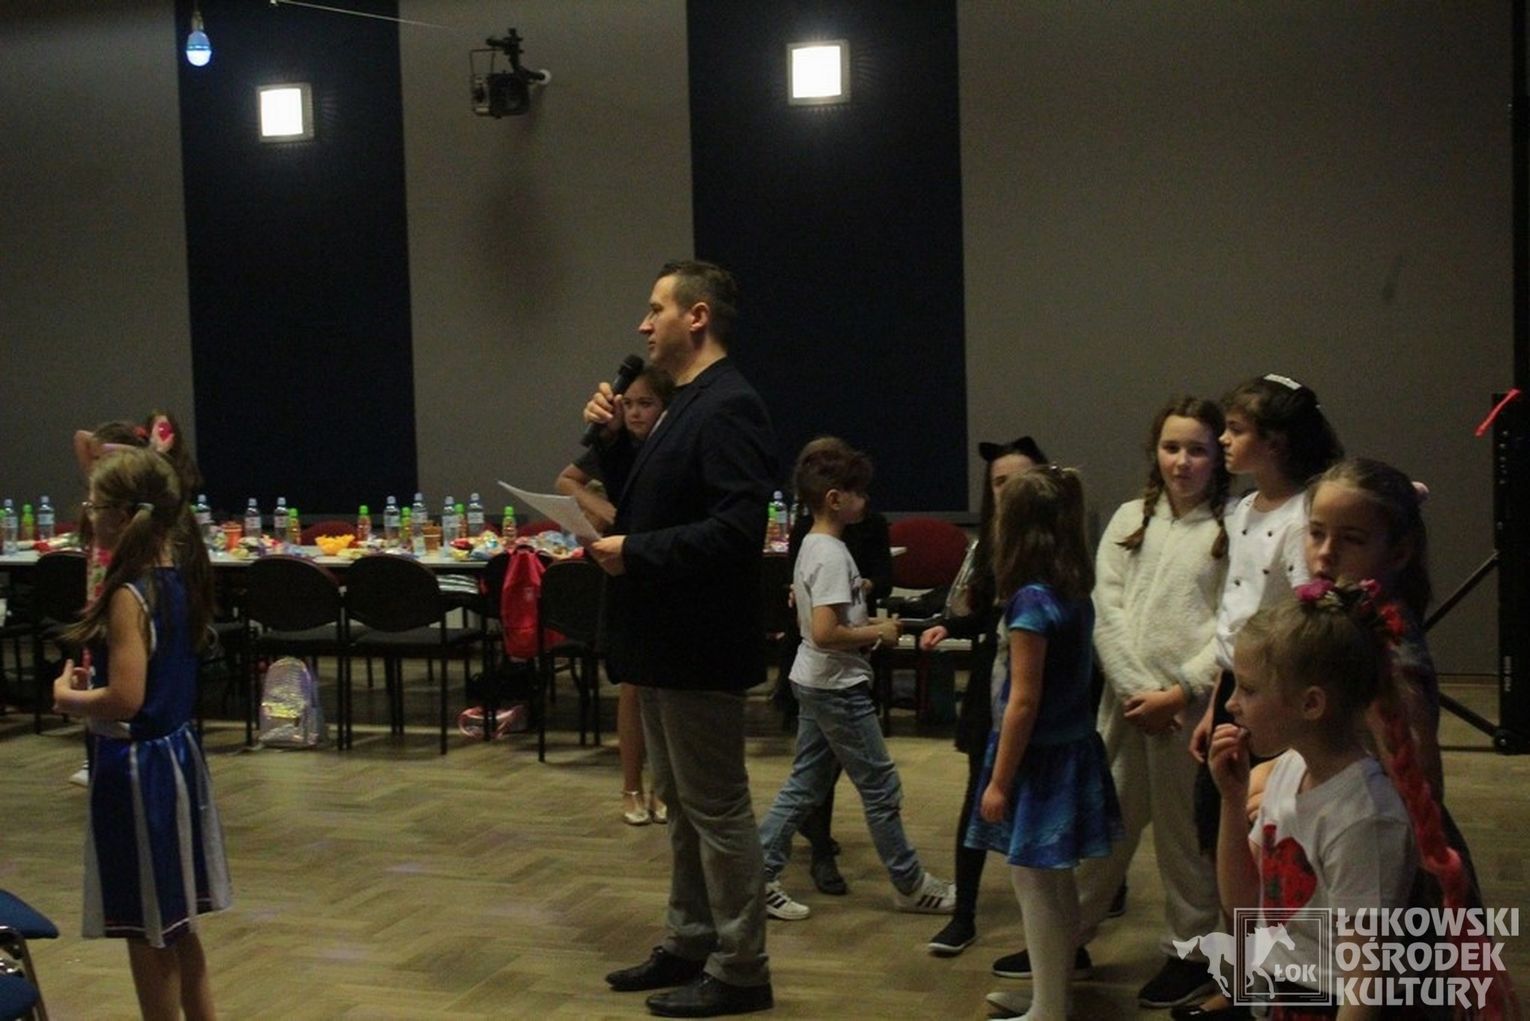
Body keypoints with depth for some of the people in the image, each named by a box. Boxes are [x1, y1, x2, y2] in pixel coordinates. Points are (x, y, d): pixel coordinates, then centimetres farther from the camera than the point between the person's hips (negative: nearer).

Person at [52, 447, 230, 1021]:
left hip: (136, 768, -9)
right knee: (174, 924, 20)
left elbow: (124, 700, -27)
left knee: (147, 931, 5)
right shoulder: (180, 581, 3)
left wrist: (68, 696, -12)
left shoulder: (128, 596, -21)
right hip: (176, 756, 9)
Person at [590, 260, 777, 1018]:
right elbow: (646, 503, 18)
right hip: (664, 641, 10)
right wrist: (610, 442, 4)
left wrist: (635, 553, -22)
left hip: (697, 645, -10)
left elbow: (737, 526, -27)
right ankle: (689, 944, 29)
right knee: (682, 804, 18)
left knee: (717, 809, -1)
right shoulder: (686, 406, 14)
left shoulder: (728, 407, -18)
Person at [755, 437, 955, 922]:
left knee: (803, 786, 13)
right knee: (881, 788, 3)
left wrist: (865, 620, 11)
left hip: (813, 683, 10)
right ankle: (910, 885, 16)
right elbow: (825, 633, -28)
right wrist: (878, 633, -16)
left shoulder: (810, 546, 9)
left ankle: (760, 876, 14)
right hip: (839, 688, -10)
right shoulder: (833, 555, -21)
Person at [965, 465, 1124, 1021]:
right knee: (1056, 882, 18)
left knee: (1034, 884, 1)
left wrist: (999, 780, -14)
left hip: (1040, 757, -8)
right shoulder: (1076, 594, 5)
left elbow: (1024, 701, -19)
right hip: (1072, 747, 8)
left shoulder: (1031, 600, -19)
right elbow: (1074, 676, 10)